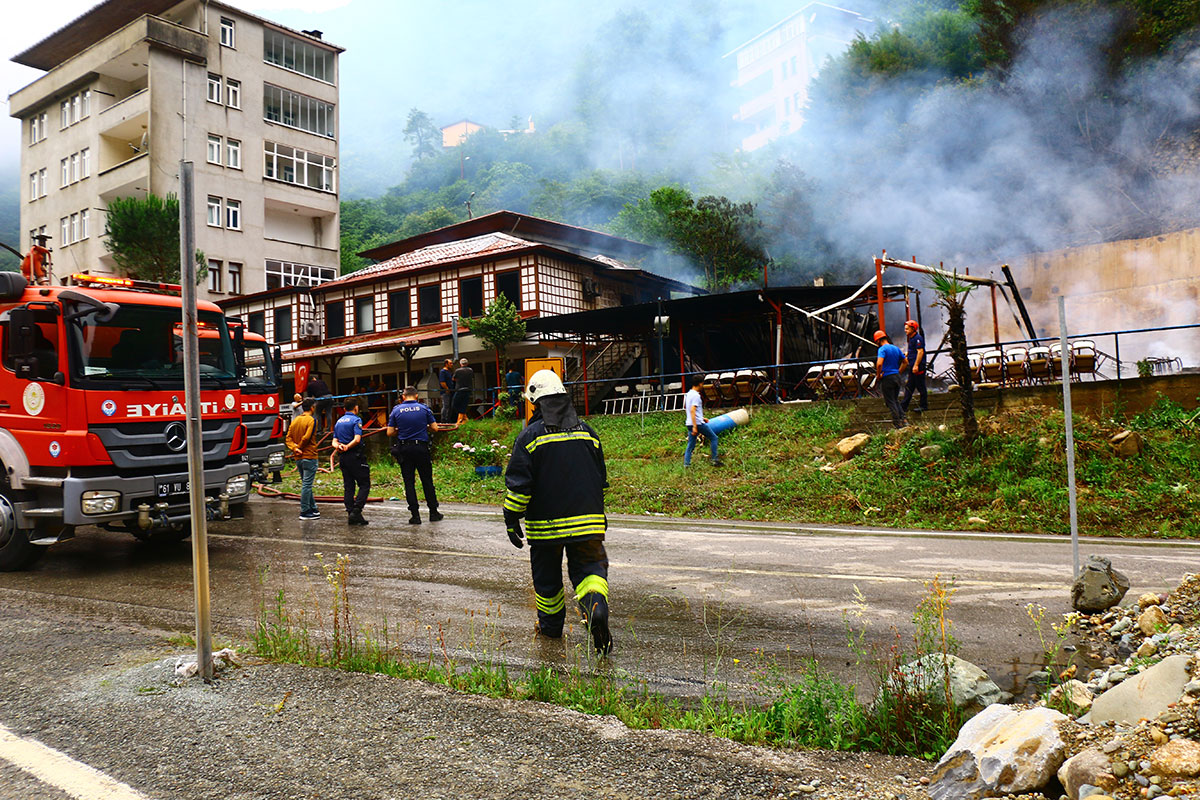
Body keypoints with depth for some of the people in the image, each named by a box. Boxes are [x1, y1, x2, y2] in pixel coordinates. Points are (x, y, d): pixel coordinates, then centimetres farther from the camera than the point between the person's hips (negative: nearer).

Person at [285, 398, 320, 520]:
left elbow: (288, 438, 7)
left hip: (298, 458, 8)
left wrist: (294, 448, -5)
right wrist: (298, 447, -5)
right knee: (307, 485, -5)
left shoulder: (295, 420, 12)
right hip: (309, 457, -8)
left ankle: (313, 509, 22)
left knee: (306, 484, 15)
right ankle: (305, 512, -3)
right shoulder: (311, 420, -11)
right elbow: (306, 437, -20)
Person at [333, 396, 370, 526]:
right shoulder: (356, 420, -7)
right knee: (364, 485, -3)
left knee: (348, 486, 8)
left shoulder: (338, 422, 17)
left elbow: (334, 441, 13)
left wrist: (338, 446, -7)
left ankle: (351, 513, 6)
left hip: (344, 457, 7)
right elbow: (357, 439, -19)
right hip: (356, 456, -7)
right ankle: (356, 511, -14)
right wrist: (347, 447, -8)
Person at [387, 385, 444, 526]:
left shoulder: (396, 410, 0)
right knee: (427, 481, 9)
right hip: (421, 448, 0)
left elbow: (390, 433, -1)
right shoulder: (424, 408, -1)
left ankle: (415, 515, 2)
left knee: (409, 482, 5)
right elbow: (434, 428, 0)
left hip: (404, 450, 0)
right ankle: (433, 513, 15)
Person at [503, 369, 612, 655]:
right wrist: (595, 511, 27)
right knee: (589, 567, 5)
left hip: (545, 523, -2)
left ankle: (550, 624, 30)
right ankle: (596, 604, -24)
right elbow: (601, 478, 15)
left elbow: (518, 485, -10)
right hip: (587, 522, 2)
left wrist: (512, 521, 0)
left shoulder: (530, 436, -7)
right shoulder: (586, 431, 6)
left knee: (547, 576, 15)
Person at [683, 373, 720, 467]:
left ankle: (686, 464, 4)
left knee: (691, 445, 9)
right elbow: (692, 410, -23)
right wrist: (695, 427, -25)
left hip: (689, 423, 9)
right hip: (698, 423, -9)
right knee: (713, 438, 5)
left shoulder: (688, 394, 15)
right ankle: (715, 460, 5)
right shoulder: (696, 395, -15)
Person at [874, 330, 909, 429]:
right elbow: (905, 362, 18)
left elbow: (879, 363, -28)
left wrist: (878, 375, -14)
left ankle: (898, 423, 0)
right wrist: (898, 372, 17)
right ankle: (902, 418, 9)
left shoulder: (882, 349, -13)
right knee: (896, 400, 19)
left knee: (890, 402, 1)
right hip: (897, 376, 7)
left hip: (887, 378, -7)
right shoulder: (896, 348, 11)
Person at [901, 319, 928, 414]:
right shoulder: (911, 338, 17)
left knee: (920, 387, -3)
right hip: (912, 367, 10)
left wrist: (916, 365, -24)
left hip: (918, 367, -10)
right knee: (909, 387, 10)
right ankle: (903, 406, 12)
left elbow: (920, 352, -20)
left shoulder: (918, 338, -13)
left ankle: (924, 406, 5)